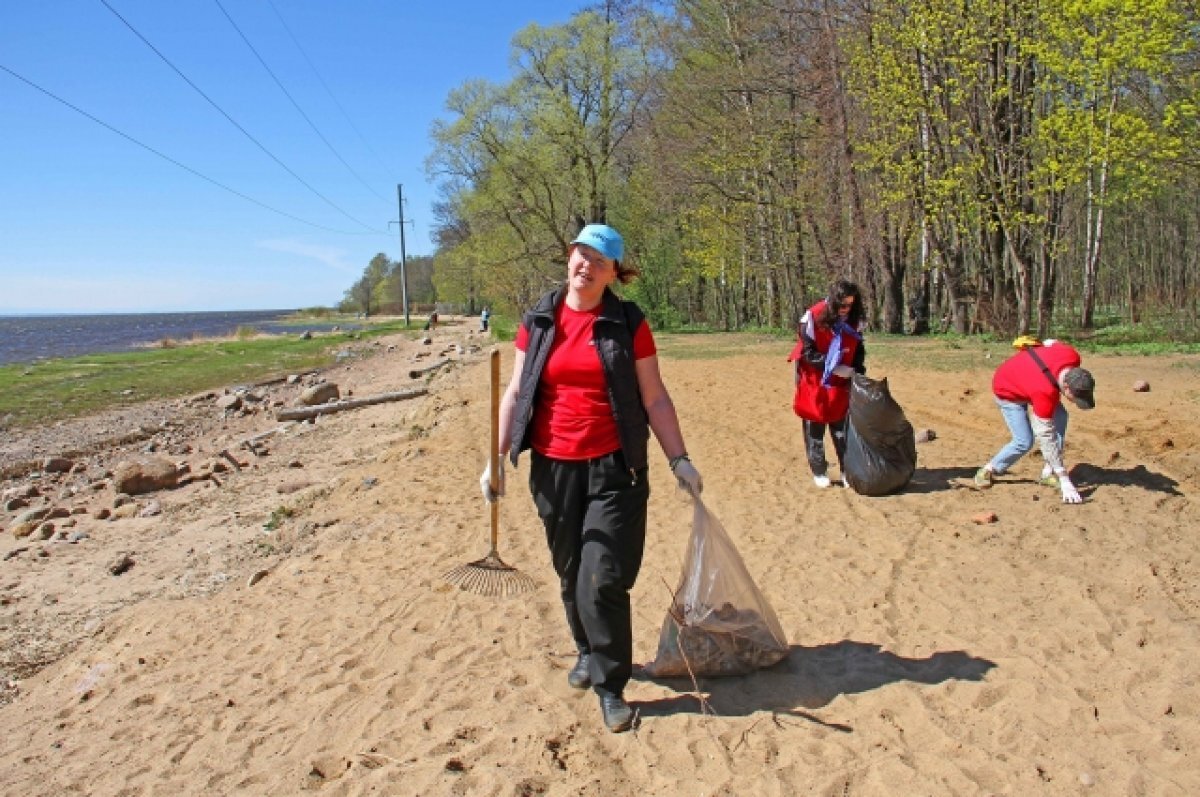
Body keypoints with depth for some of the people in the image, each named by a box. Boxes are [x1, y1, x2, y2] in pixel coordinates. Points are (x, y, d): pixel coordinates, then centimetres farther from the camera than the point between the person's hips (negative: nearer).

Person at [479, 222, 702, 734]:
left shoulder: (628, 323, -1)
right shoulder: (538, 321, 6)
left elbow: (655, 398, 1)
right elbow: (516, 392, 8)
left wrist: (679, 460, -3)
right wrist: (497, 457, 3)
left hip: (614, 468, -3)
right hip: (553, 467, 3)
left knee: (602, 581, -6)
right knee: (570, 574, 14)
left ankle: (610, 686, 12)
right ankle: (588, 653, 39)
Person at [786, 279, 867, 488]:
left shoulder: (854, 320, -5)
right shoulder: (813, 317, -21)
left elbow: (859, 349, 8)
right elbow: (808, 353, -17)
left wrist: (859, 373, -5)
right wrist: (834, 367, -23)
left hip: (841, 383, 3)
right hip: (814, 381, -3)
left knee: (842, 427, 2)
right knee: (815, 428, 5)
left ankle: (848, 470, 10)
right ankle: (819, 472, 16)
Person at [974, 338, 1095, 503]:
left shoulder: (1073, 357, -28)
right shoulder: (1045, 392, -43)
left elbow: (1051, 343, -4)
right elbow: (1046, 437, -38)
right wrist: (1065, 483, -37)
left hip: (1025, 374, 7)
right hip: (1007, 391, -7)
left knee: (1060, 416, -11)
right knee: (1024, 442, -17)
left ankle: (1048, 474, -5)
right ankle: (988, 470, 6)